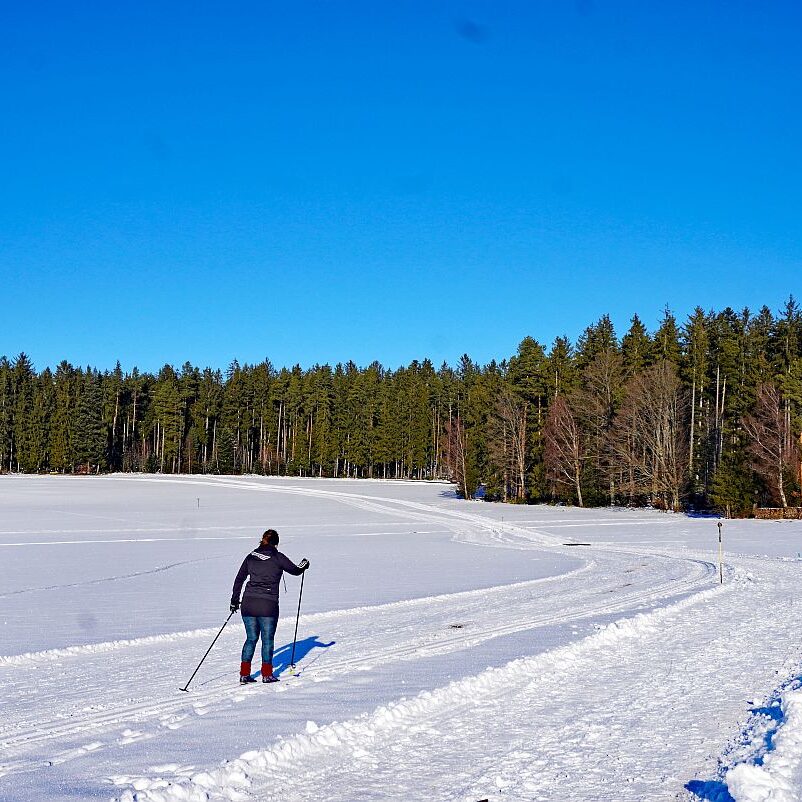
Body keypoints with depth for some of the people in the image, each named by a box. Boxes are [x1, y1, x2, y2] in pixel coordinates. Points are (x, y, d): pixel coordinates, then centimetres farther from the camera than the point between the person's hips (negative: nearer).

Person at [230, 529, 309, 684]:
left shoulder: (251, 557, 8)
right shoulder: (277, 557, -5)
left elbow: (239, 580, 13)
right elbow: (296, 570, 6)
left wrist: (234, 601, 22)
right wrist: (304, 564, 28)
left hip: (248, 604, 4)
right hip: (268, 605, -4)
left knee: (251, 638, 14)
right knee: (267, 640, 8)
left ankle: (244, 674, 13)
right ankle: (267, 675, 12)